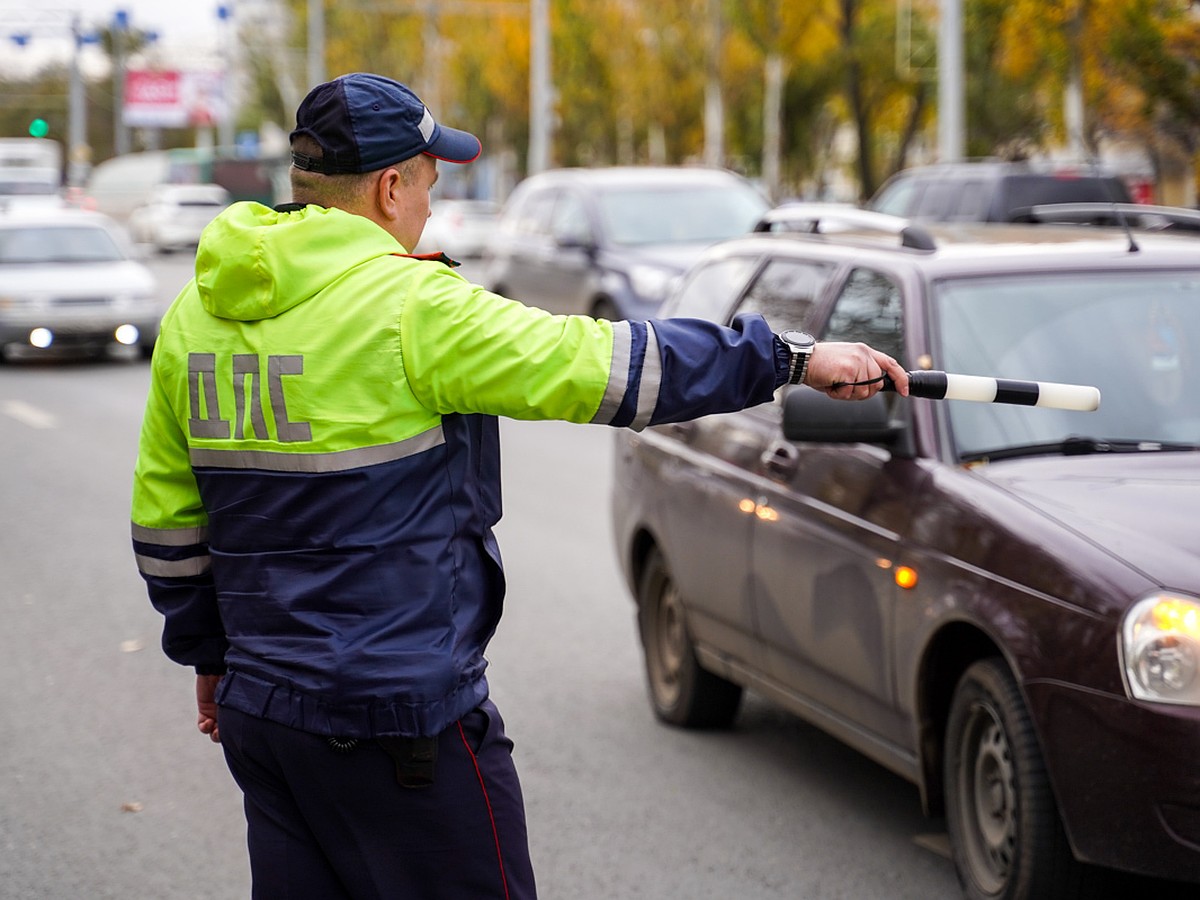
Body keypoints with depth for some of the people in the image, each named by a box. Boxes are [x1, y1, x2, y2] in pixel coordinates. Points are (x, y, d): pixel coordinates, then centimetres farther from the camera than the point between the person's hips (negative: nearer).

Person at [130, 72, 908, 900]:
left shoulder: (192, 314, 7)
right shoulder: (408, 306, -15)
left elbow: (166, 520, 13)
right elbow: (605, 366, -14)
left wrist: (208, 650, 26)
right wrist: (794, 360, -5)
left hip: (259, 708, 8)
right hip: (397, 718, -7)